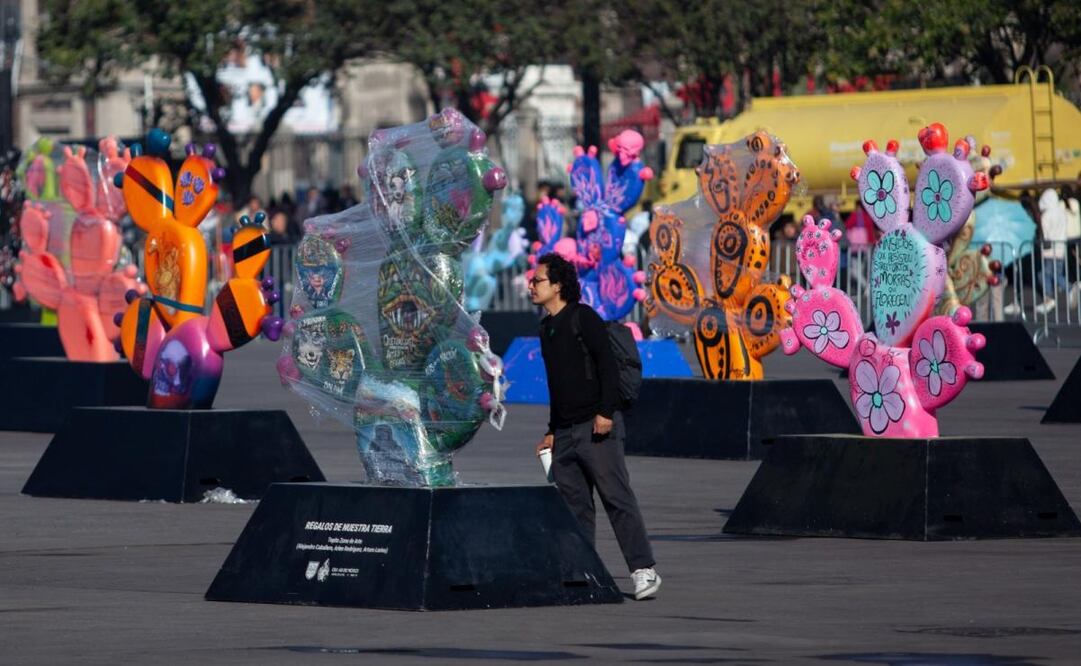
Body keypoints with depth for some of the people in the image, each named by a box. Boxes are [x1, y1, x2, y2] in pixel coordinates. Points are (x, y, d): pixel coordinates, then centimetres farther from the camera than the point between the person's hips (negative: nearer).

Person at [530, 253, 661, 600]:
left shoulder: (583, 318, -5)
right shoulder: (547, 328, 19)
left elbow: (608, 365, -14)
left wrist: (605, 412, -22)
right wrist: (552, 431, 24)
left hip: (596, 427, -8)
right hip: (566, 433, 8)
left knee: (617, 498, -9)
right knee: (573, 504, 6)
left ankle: (644, 571, -10)